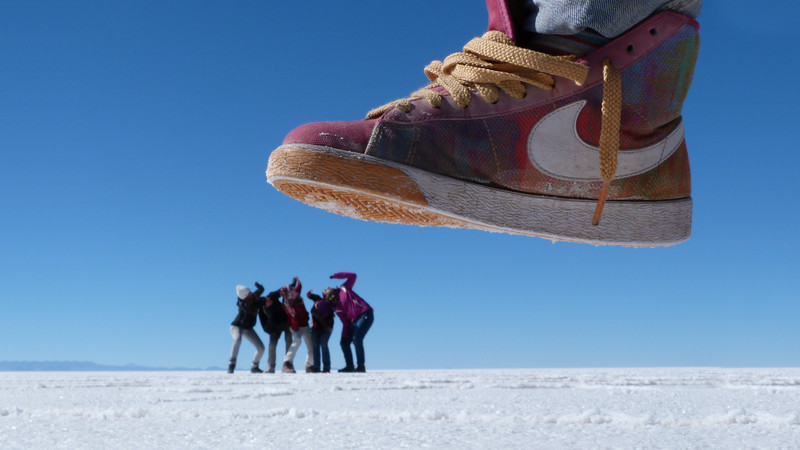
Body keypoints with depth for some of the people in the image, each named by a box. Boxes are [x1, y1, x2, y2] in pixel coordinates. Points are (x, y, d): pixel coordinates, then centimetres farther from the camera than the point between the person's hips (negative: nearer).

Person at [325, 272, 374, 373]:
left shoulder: (343, 289, 5)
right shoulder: (336, 308, 13)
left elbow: (352, 276, 1)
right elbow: (345, 323, 11)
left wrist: (336, 275, -3)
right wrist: (344, 335, 0)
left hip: (365, 314, -7)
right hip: (354, 321, 8)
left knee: (356, 339, -21)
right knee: (344, 342, 4)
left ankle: (361, 366, -16)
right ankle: (349, 366, 12)